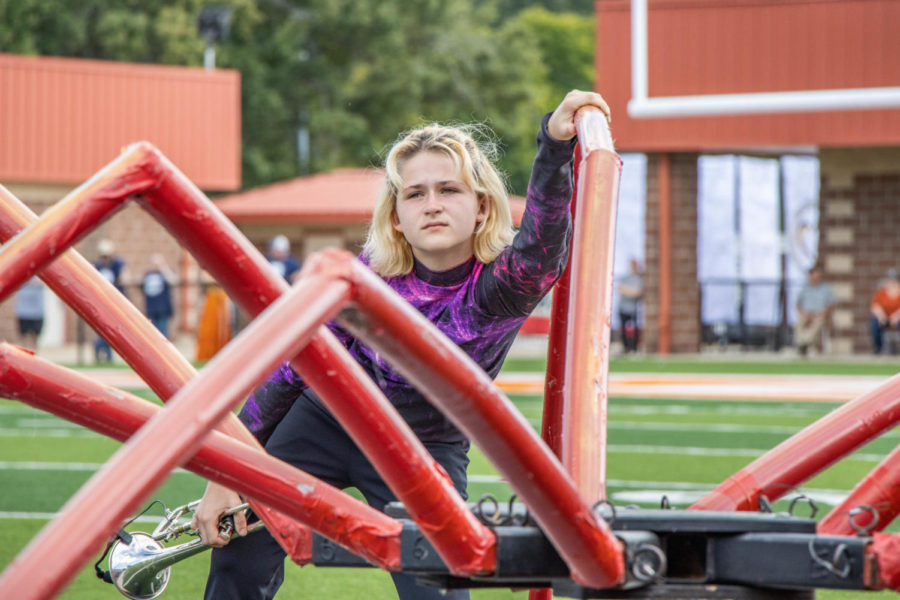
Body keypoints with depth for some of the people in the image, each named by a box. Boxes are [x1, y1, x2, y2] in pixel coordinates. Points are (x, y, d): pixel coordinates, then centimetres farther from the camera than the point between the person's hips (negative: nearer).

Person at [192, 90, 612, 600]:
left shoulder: (502, 289, -27)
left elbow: (543, 243, -52)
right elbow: (289, 369, -11)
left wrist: (556, 144, -68)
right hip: (327, 422, 2)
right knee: (241, 553, 0)